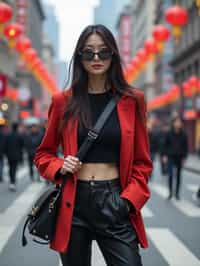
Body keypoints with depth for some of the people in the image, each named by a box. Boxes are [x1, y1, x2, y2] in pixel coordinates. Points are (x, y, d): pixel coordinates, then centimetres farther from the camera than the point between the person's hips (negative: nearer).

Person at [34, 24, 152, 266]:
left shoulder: (132, 101, 2)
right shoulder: (63, 101, 2)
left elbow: (142, 162, 6)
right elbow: (43, 154, 13)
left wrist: (129, 200, -8)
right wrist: (60, 167, -8)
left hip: (114, 202, 0)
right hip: (73, 202, 1)